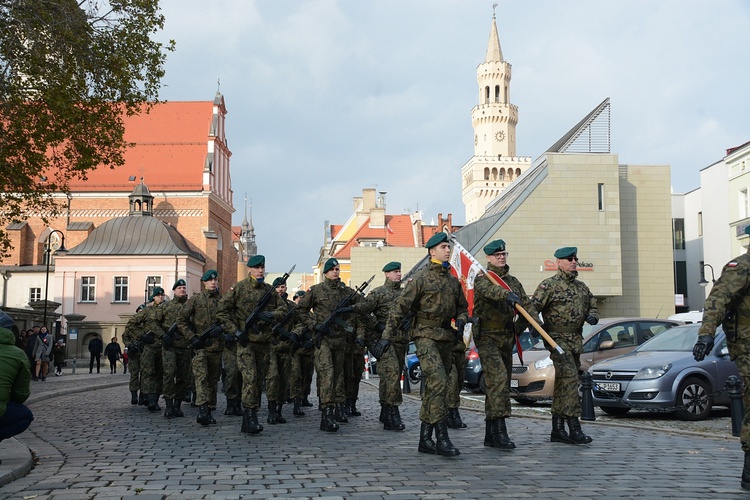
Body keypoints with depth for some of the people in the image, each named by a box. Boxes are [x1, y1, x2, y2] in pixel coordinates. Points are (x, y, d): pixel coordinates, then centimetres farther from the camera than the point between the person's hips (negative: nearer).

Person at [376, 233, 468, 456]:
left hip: (446, 337, 7)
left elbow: (463, 307, 26)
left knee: (434, 387, 9)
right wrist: (387, 336, -13)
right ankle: (442, 438, -20)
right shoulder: (421, 278, -5)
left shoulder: (453, 281, 15)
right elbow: (400, 307, -7)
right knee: (438, 382, -20)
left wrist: (461, 319, 1)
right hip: (426, 335, -7)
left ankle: (425, 439, 16)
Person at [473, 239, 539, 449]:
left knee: (498, 384, 9)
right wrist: (507, 294, -48)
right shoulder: (482, 278, -5)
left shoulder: (513, 281, 16)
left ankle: (490, 435, 15)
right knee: (498, 379, -20)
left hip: (507, 338, 7)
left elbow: (526, 304, 7)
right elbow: (489, 290, -29)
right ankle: (500, 431, -23)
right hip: (487, 337, -7)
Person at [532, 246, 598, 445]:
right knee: (569, 378, -18)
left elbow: (592, 306, 25)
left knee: (563, 384, 10)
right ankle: (574, 428, -19)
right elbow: (532, 308, -11)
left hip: (576, 341, 8)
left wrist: (592, 316, 3)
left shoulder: (581, 287, 17)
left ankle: (557, 430, 16)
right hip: (558, 339, -8)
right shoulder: (549, 285, -5)